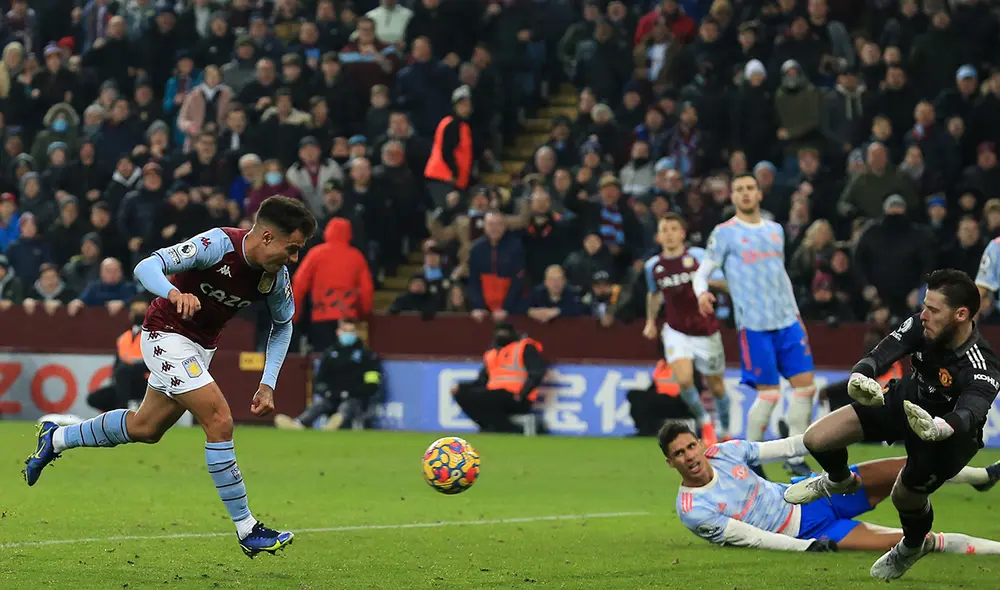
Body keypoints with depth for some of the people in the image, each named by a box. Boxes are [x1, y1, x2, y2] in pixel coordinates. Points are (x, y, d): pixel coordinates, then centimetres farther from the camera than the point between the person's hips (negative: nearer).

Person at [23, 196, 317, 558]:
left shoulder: (276, 276, -9)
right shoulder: (218, 244, -28)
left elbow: (283, 324, 9)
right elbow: (145, 268, -32)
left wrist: (268, 384, 1)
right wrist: (175, 293, -52)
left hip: (201, 346, 8)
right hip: (167, 335, -8)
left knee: (146, 428, 18)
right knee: (219, 419, -19)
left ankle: (56, 439, 40)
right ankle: (246, 530, -13)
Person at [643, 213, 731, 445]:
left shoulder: (698, 256, -8)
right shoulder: (653, 266, 1)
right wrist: (651, 320, 22)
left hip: (706, 331, -1)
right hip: (676, 332, 1)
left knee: (716, 386, 8)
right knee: (684, 379, -20)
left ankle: (724, 432, 31)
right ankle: (704, 422, 5)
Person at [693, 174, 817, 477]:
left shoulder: (775, 230, 15)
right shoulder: (725, 233, -1)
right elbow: (702, 272, -2)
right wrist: (702, 292, -24)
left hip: (787, 321, 6)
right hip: (754, 324, -6)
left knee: (805, 384, -1)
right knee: (769, 393, -9)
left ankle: (795, 457, 11)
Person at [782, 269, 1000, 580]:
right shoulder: (920, 326, -24)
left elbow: (968, 414, -54)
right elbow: (877, 357, -30)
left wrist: (938, 428, -78)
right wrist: (859, 378, -55)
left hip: (947, 434, -4)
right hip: (905, 402, 4)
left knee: (905, 496, -12)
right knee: (816, 439, -6)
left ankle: (914, 545, 28)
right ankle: (839, 480, 33)